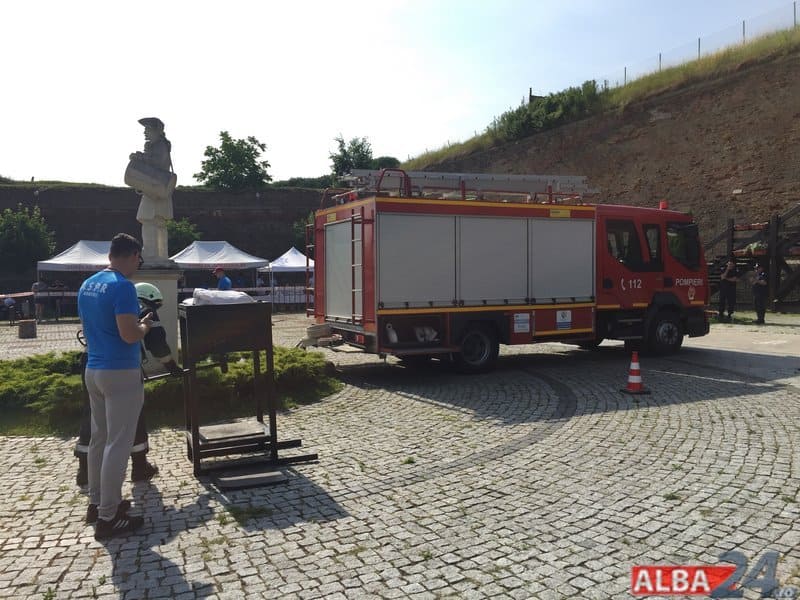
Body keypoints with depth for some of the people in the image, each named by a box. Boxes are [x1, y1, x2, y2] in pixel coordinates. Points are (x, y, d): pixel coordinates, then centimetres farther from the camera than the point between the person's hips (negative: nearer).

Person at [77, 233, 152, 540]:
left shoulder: (86, 285, 11)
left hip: (94, 370, 9)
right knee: (118, 444, -2)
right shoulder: (122, 286, -18)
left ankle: (96, 502, 29)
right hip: (121, 373, -9)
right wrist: (145, 325, -4)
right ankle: (108, 517, 4)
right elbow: (129, 335, -24)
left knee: (99, 438, 17)